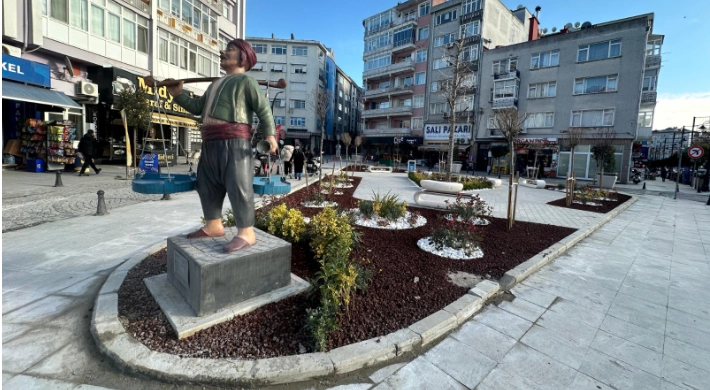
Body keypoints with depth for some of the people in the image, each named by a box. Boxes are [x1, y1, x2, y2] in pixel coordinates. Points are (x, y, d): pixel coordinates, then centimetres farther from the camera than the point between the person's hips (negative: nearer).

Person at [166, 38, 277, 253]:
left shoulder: (246, 81, 3)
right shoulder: (215, 84, 30)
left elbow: (263, 108, -8)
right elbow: (197, 107, 29)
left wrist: (269, 134, -19)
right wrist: (178, 94, 21)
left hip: (234, 142, -10)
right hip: (211, 144, 10)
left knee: (238, 185, -13)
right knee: (208, 184, 12)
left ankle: (246, 232, -10)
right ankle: (213, 225, 23)